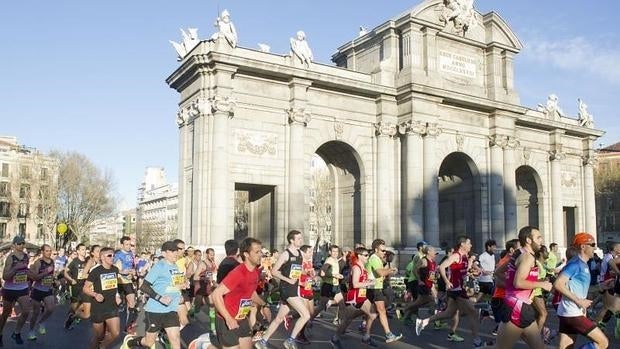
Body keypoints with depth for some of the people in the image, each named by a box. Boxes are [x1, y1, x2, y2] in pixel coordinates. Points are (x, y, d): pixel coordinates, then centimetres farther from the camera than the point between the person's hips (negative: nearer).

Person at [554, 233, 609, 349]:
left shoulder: (583, 264, 17)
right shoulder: (576, 264, -14)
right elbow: (558, 284, -23)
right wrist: (579, 301, -19)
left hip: (568, 313, 9)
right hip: (572, 314, -9)